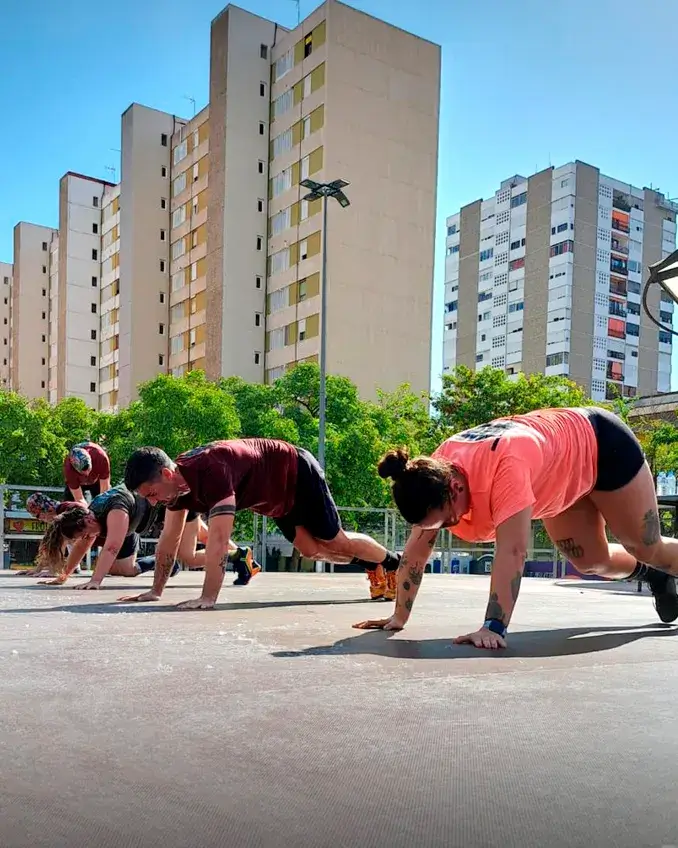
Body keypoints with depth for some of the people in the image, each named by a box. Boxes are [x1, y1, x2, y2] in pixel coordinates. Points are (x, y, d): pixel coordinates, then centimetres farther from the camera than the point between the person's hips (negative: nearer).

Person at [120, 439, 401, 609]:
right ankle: (374, 566, 35)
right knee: (311, 549, 14)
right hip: (278, 496, 8)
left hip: (298, 474, -8)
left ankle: (393, 563, 29)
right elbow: (170, 538, -4)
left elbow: (218, 539, -45)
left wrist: (208, 598, -46)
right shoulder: (178, 480, -13)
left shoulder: (211, 471, -41)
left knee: (336, 542, 4)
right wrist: (155, 591, -4)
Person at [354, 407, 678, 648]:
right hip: (565, 474, 7)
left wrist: (493, 627, -52)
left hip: (602, 444, -6)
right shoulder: (436, 470, -23)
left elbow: (511, 551, -50)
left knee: (648, 548, 8)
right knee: (592, 560, 16)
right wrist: (399, 615, -16)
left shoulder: (506, 465, -46)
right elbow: (417, 549, -18)